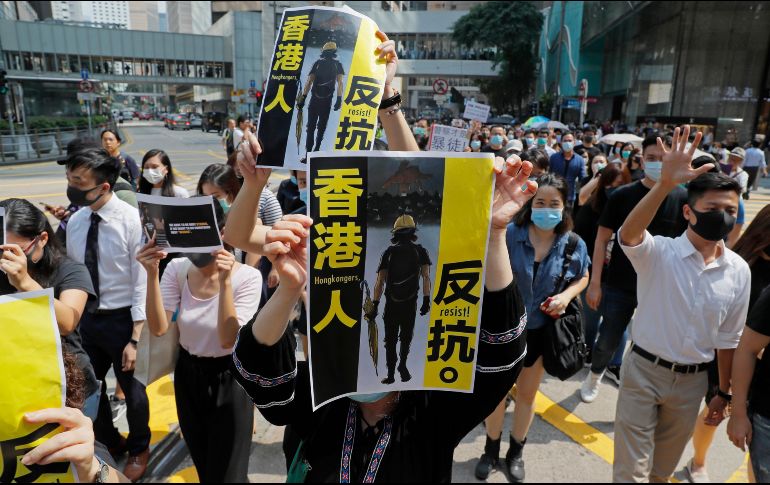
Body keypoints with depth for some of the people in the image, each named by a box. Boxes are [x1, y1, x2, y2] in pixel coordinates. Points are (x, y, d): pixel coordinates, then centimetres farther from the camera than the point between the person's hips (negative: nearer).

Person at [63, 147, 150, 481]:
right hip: (85, 318, 5)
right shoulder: (75, 221, -2)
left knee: (131, 388, 14)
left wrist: (135, 339, -19)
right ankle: (109, 446, 48)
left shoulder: (132, 220, -19)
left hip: (120, 318, -5)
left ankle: (139, 448, 43)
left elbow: (142, 282, -18)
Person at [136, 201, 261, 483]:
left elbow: (228, 339, -28)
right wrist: (152, 274, -28)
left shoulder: (247, 277, -22)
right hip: (187, 374, 4)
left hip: (227, 379, -4)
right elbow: (158, 328, -18)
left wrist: (224, 282, -36)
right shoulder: (177, 269, -10)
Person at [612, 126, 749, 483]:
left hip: (693, 380, 4)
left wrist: (724, 392, 11)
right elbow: (628, 235, -39)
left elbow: (728, 338, 6)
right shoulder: (659, 252, -14)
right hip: (644, 371, -4)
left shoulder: (739, 271, -2)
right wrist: (665, 184, -51)